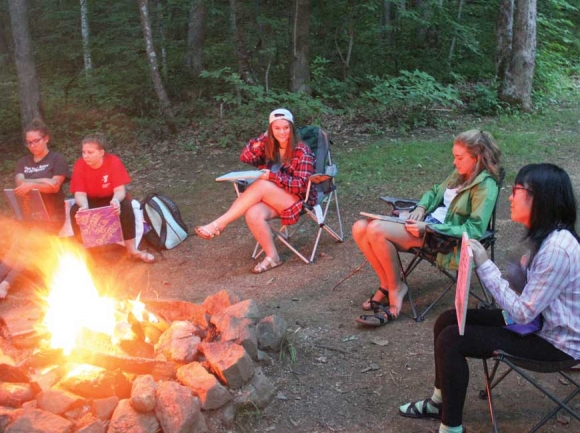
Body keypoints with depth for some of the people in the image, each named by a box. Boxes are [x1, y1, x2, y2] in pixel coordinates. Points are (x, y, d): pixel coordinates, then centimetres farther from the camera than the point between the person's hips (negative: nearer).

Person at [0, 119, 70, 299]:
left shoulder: (57, 159, 3)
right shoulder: (22, 162, 18)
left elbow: (55, 186, -11)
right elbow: (19, 183, -1)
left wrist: (32, 184, -26)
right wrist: (43, 181, -14)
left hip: (52, 215, -4)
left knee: (28, 244, -26)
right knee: (17, 245, -21)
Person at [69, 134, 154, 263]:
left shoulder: (114, 161, -22)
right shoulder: (79, 165, -18)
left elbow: (120, 190, -25)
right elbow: (80, 193, -20)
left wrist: (116, 200, -50)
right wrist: (84, 206, -44)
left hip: (111, 199, -1)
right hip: (91, 201, 2)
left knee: (125, 206, -32)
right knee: (75, 210, -28)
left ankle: (132, 249, -23)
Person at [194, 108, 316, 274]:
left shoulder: (302, 151, -10)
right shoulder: (270, 147, 9)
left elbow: (301, 185, -17)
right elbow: (245, 157, -2)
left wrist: (272, 176, -26)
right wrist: (264, 137, -8)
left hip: (299, 200, -5)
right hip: (274, 200, 5)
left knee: (261, 185, -33)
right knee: (253, 214, -31)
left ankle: (219, 224, -33)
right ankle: (272, 257, -17)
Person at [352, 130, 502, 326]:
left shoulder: (485, 186, -11)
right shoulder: (459, 175, 14)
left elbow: (473, 230, -19)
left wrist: (428, 228, -24)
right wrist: (421, 207, 5)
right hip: (427, 224, 9)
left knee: (376, 230, -28)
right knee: (360, 228, -10)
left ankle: (396, 288, -9)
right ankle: (387, 284, 2)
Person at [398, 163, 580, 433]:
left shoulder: (556, 249, -30)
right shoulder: (544, 235, 1)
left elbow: (523, 313, -27)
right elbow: (524, 285, 3)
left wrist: (484, 266, -25)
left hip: (556, 341, -9)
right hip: (540, 320, 9)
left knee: (451, 340, -16)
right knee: (448, 321, 6)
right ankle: (440, 401, 23)